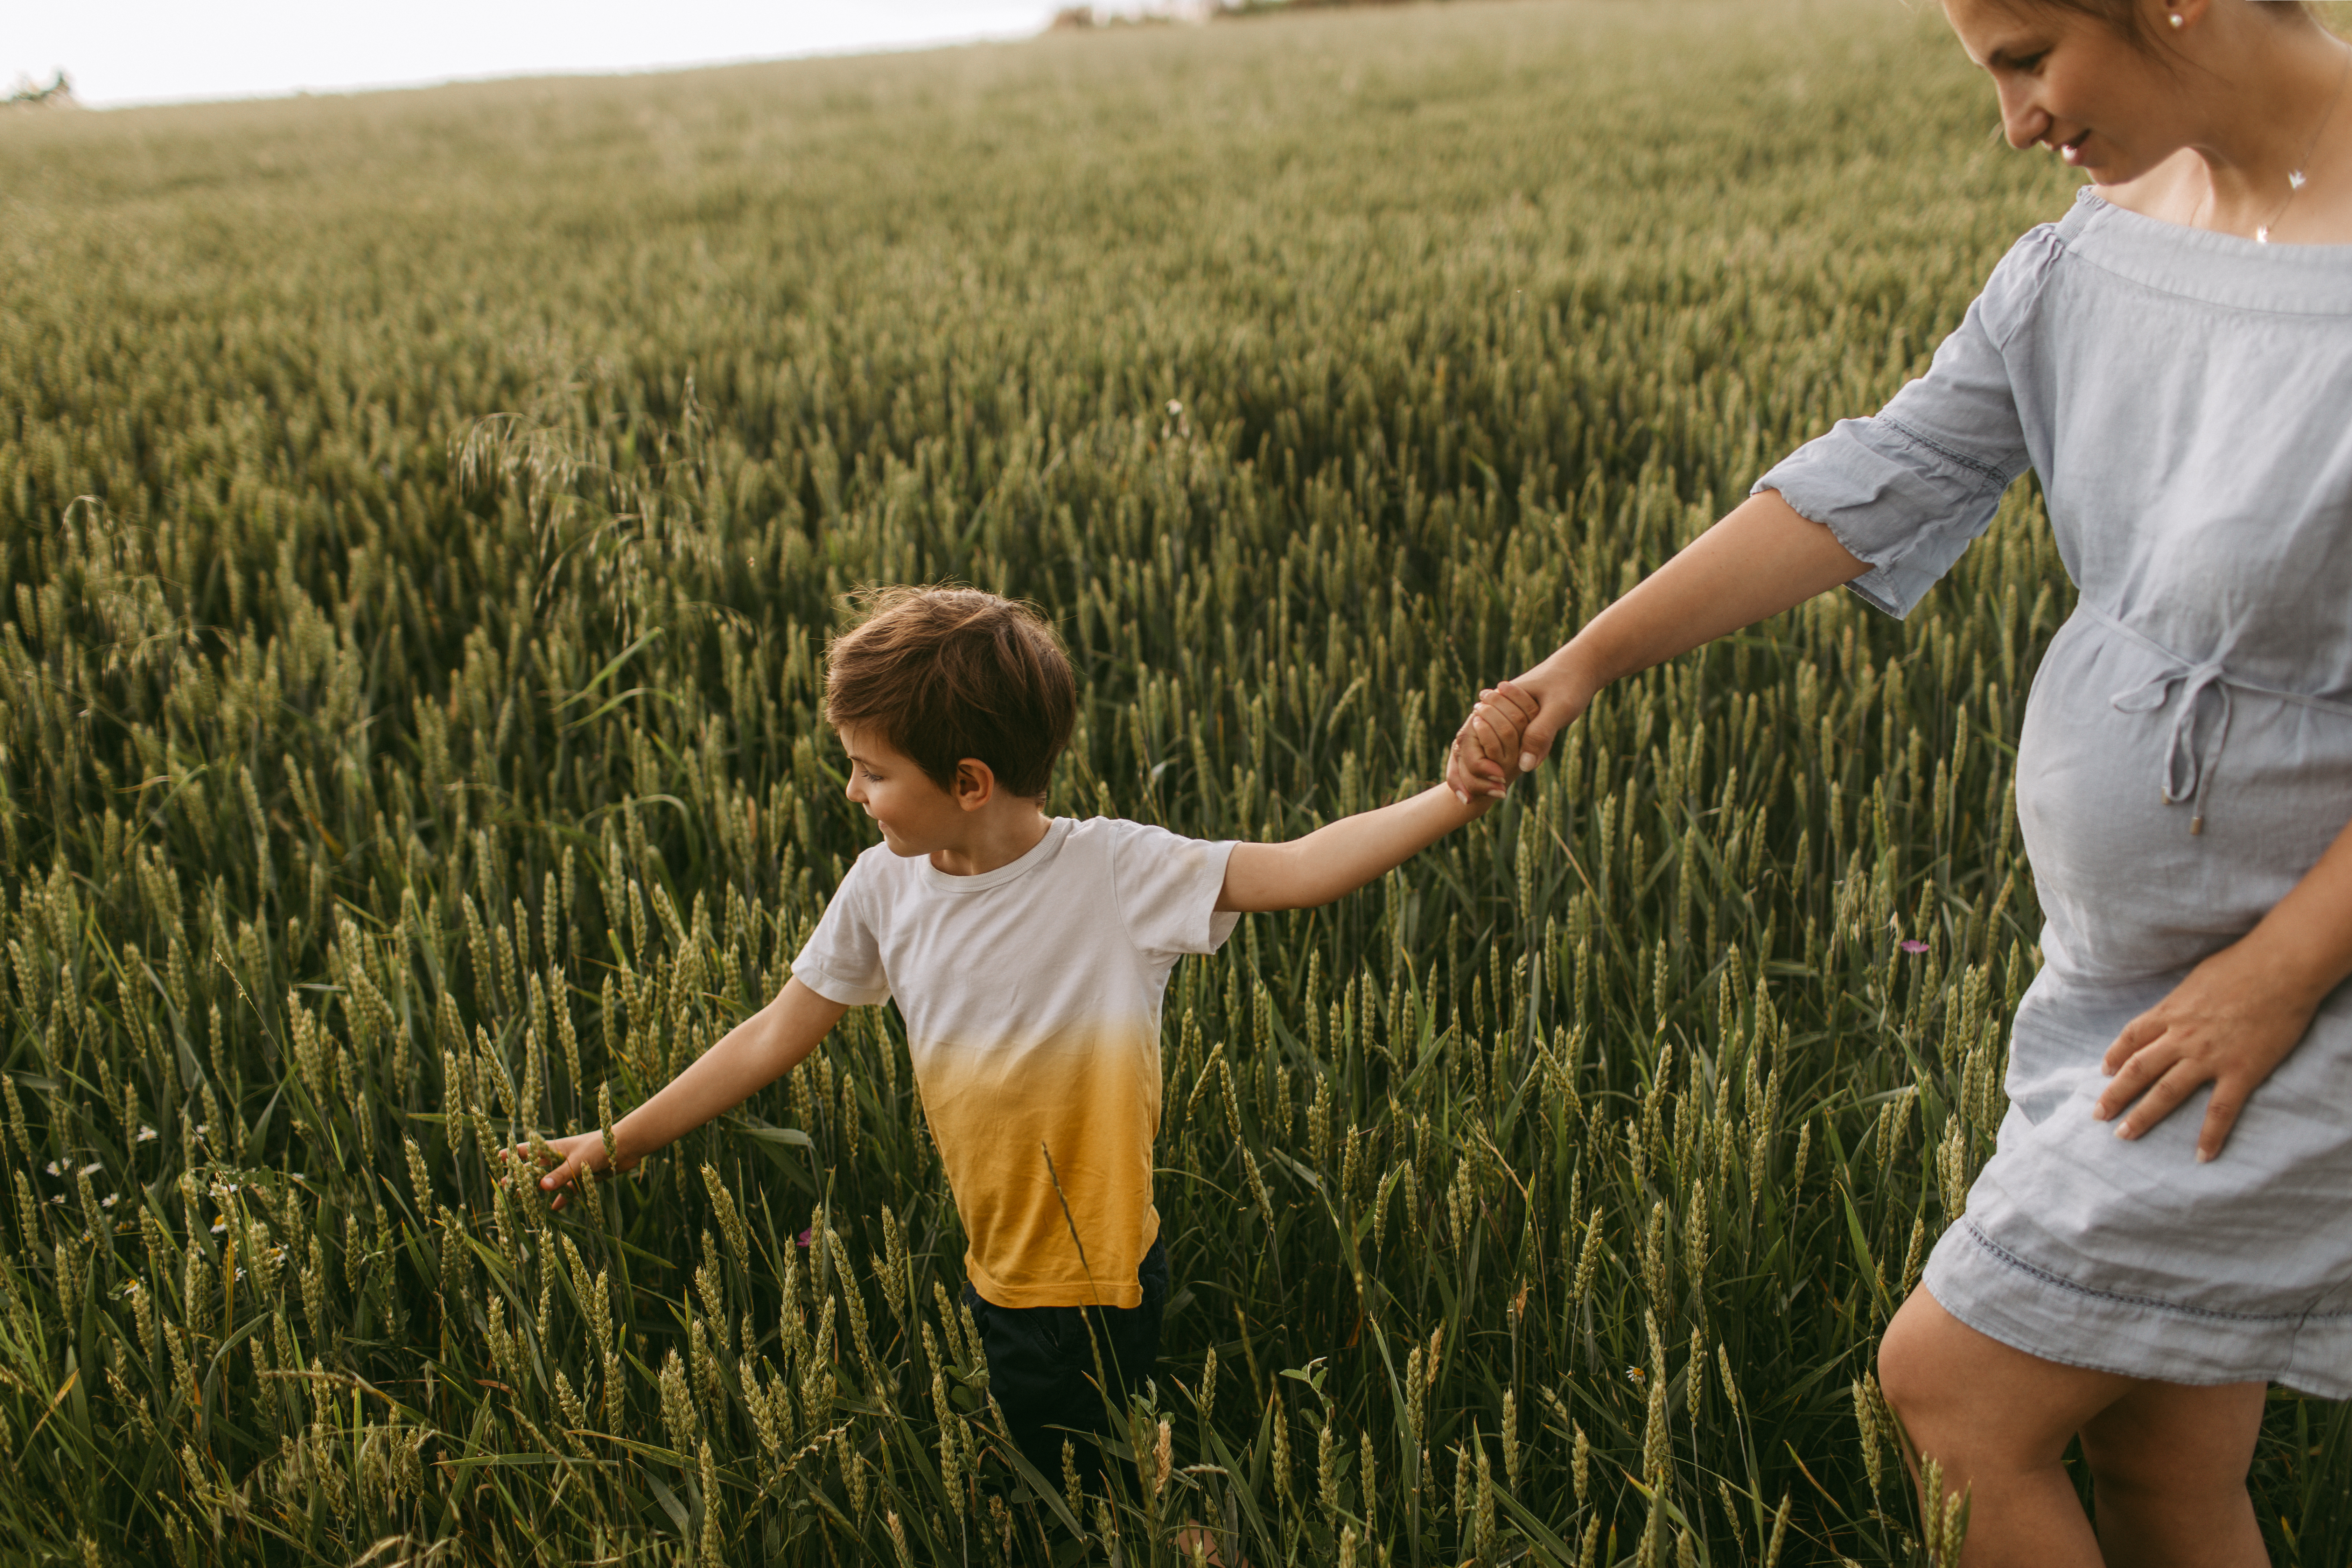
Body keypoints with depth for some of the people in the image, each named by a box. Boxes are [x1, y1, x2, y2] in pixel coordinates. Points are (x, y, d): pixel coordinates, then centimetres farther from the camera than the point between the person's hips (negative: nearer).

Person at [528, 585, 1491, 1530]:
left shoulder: (1115, 872, -20)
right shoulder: (884, 889, -5)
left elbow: (1294, 871, -30)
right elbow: (772, 1040, 4)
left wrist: (1460, 797, -44)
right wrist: (618, 1144, 8)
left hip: (1101, 1293, -5)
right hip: (985, 1280, 5)